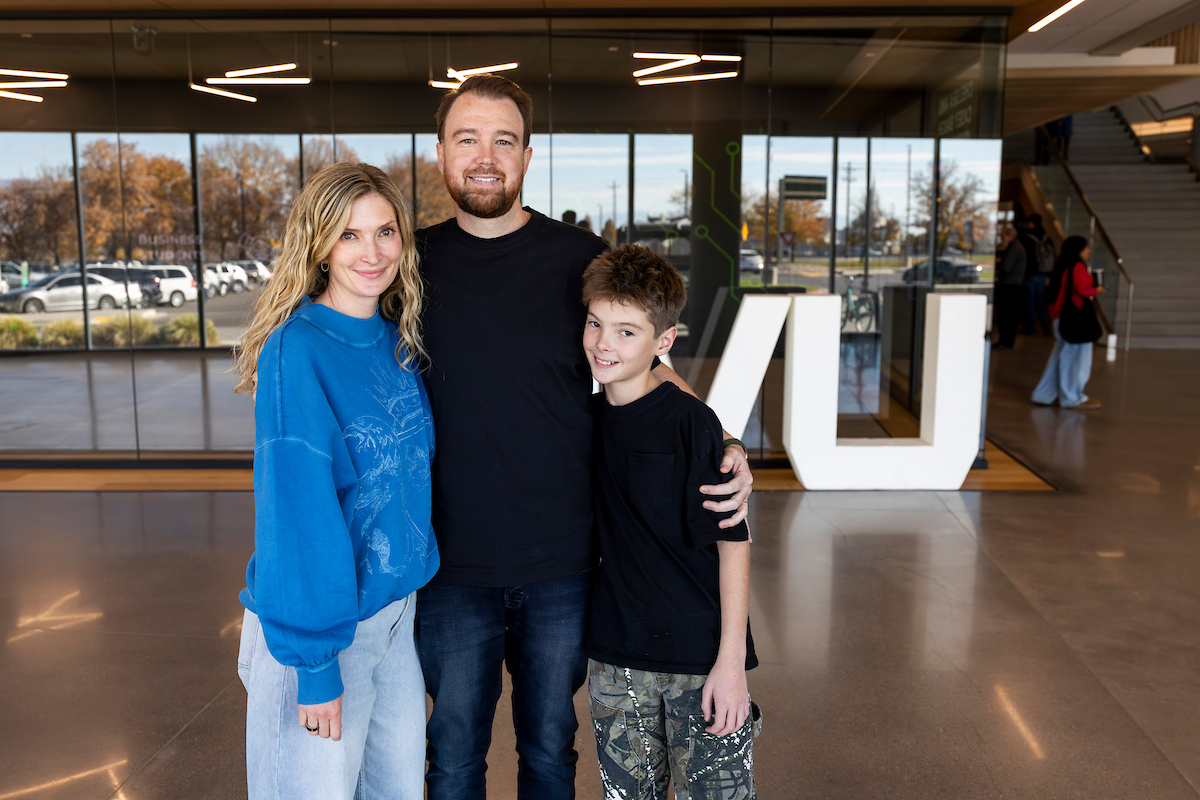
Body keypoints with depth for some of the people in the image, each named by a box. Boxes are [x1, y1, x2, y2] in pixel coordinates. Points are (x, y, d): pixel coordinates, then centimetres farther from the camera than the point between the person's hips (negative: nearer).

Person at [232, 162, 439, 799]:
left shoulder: (398, 342, 2)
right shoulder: (297, 350, -19)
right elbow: (296, 512, -20)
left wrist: (412, 589, 10)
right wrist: (315, 662, -19)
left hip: (397, 609, 7)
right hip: (319, 624, -6)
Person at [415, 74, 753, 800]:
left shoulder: (582, 259, -4)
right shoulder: (414, 261, 2)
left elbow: (645, 370, 0)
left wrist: (723, 448, -14)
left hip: (562, 563, -1)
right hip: (451, 562, 1)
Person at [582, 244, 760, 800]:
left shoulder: (690, 423, -14)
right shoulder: (588, 417, 3)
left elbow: (733, 541, -12)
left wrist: (731, 660, -14)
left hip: (701, 657, -5)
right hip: (615, 660, 5)